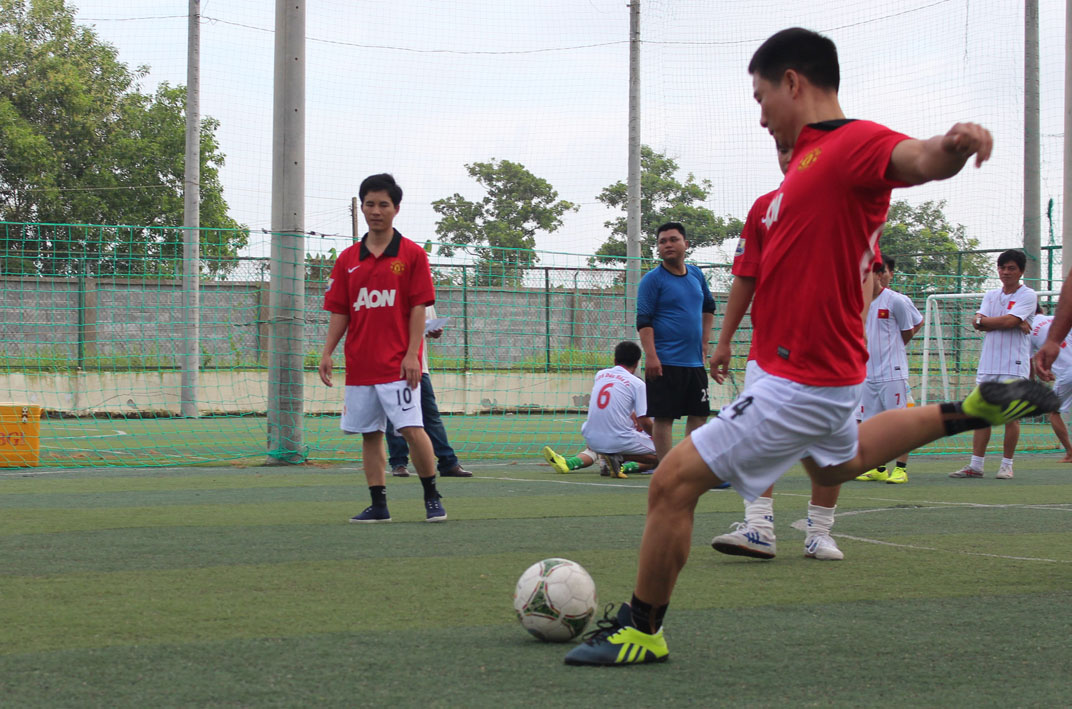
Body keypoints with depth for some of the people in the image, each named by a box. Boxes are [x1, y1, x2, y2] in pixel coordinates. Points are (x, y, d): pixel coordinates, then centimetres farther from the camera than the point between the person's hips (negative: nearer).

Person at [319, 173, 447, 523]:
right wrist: (327, 353, 2)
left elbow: (418, 308, -4)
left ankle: (432, 497, 3)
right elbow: (339, 312, 12)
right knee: (369, 435, 6)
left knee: (411, 429, -11)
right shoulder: (347, 260, 11)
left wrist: (412, 354, -12)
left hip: (398, 364, -4)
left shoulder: (412, 255, 0)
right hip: (359, 365, 4)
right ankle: (378, 505, 11)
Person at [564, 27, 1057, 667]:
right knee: (835, 465, 38)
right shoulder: (814, 154, 12)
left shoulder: (855, 143, -19)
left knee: (674, 482, -10)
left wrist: (953, 146, -64)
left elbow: (917, 159, -41)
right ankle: (971, 410, 38)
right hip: (824, 371, 11)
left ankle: (642, 629, 3)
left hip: (801, 384, -11)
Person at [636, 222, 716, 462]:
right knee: (663, 417, -6)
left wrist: (704, 343, 21)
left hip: (695, 361, 6)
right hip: (665, 363, -6)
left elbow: (708, 307, 29)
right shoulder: (653, 279, -5)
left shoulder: (696, 275, 13)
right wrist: (651, 356, -19)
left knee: (699, 414, 8)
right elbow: (643, 321, -10)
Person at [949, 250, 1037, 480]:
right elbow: (978, 322, 0)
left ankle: (1007, 465, 6)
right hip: (988, 363, 5)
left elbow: (1009, 320, -15)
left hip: (1014, 366, -5)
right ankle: (975, 465, 4)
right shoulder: (991, 295, 15)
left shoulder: (1027, 296, -1)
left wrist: (985, 320, -1)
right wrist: (1015, 323, -9)